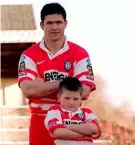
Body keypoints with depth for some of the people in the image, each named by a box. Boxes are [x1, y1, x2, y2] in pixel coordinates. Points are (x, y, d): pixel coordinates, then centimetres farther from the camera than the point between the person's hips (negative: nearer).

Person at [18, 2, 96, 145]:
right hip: (40, 123, 0)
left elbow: (84, 92, -11)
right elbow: (27, 90, -13)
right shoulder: (29, 55, 2)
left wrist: (42, 87, -10)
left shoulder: (80, 54, 0)